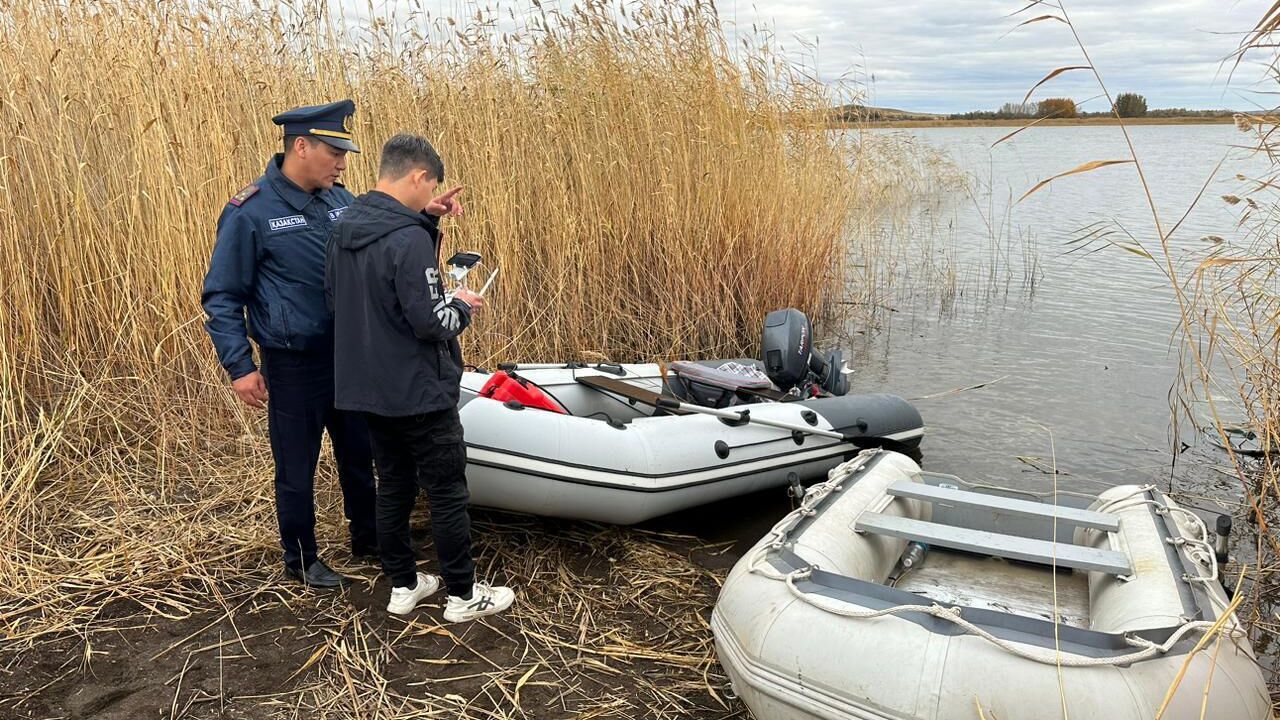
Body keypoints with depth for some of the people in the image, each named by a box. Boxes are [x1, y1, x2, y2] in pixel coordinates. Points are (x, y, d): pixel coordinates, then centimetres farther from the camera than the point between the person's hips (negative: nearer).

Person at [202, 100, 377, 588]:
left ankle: (367, 539, 38)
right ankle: (301, 559, 29)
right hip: (294, 364, -5)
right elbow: (221, 296, -8)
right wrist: (239, 367, -14)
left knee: (360, 454, 18)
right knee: (297, 468, 10)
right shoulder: (251, 212, -13)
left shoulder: (340, 200, 4)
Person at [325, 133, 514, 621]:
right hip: (419, 393, -8)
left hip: (368, 389, 9)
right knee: (448, 494, 5)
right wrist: (462, 307, -4)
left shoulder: (343, 232, 4)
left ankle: (402, 586, 30)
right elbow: (430, 322, -25)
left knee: (393, 488, 18)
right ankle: (463, 596, 17)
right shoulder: (409, 238, -23)